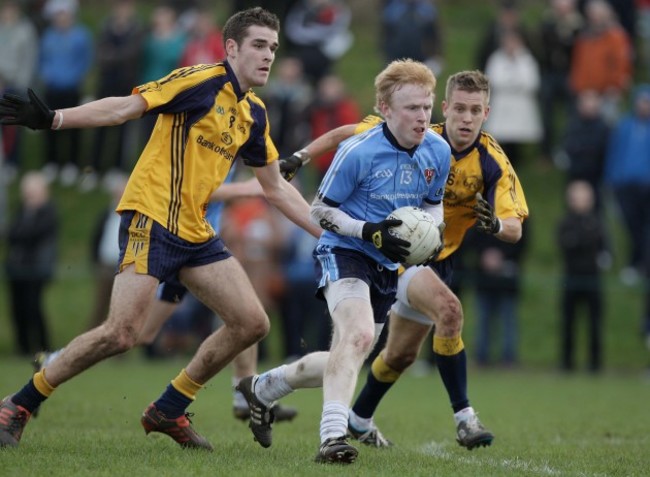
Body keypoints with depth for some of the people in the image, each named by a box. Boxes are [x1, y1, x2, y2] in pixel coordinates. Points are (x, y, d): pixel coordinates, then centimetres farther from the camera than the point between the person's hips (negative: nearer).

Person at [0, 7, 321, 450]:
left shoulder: (254, 114, 14)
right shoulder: (201, 81, -9)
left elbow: (276, 188, 22)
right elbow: (125, 108, -14)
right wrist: (54, 119, -25)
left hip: (196, 231, 8)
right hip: (152, 217, -8)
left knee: (251, 322, 1)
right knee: (121, 334, -18)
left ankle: (169, 410, 14)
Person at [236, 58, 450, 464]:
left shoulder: (438, 152, -3)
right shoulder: (358, 152, -19)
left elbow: (433, 203, 15)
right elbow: (321, 209, -9)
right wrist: (369, 231, -23)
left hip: (387, 265, 7)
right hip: (343, 252, -7)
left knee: (346, 361, 13)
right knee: (359, 334, -32)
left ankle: (263, 388, 37)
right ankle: (333, 436, -39)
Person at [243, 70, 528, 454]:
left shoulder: (493, 162, -14)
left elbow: (515, 229, -22)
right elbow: (347, 134, -3)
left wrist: (495, 223, -43)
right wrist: (300, 158, -10)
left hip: (436, 260, 5)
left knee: (401, 355, 17)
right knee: (449, 308, -31)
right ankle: (463, 415, -27)